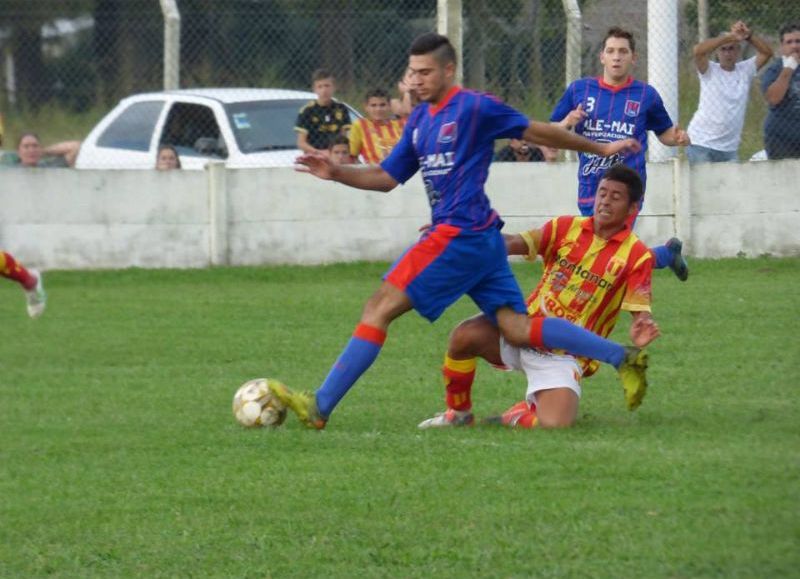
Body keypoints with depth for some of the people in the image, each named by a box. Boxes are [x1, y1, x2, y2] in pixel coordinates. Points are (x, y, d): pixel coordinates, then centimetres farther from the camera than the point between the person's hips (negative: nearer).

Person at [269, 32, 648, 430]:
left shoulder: (474, 108, -6)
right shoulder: (419, 119, 19)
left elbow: (539, 132, 2)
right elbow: (387, 177, 22)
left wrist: (600, 149, 12)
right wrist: (336, 173, 6)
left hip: (459, 234, -9)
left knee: (380, 308, -10)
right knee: (517, 329, 3)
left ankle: (319, 407, -12)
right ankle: (623, 358, 5)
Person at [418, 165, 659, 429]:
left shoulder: (637, 256, -5)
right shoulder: (566, 227, 4)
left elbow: (640, 312, -10)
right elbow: (513, 244, -2)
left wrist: (639, 333, -35)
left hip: (564, 355, -3)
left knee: (554, 424, -27)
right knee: (465, 335, -25)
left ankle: (519, 416, 12)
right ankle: (458, 414, 3)